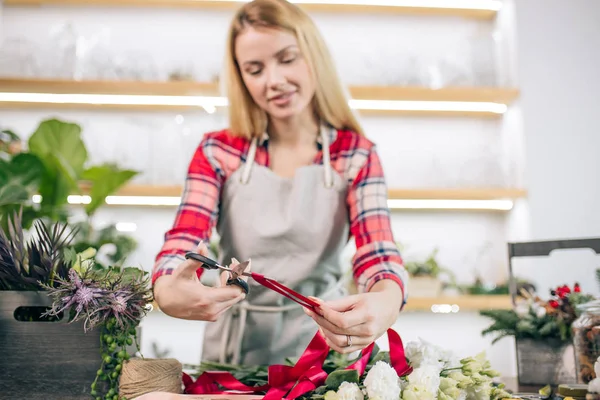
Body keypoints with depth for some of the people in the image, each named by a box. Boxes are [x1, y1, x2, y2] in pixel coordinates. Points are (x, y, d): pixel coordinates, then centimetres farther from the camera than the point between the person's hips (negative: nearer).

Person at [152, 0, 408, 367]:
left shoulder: (356, 155, -2)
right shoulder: (218, 152, 0)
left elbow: (378, 255, -12)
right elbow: (182, 243, -10)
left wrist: (385, 302, -35)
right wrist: (167, 291, -33)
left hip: (320, 340, -1)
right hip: (235, 343, 1)